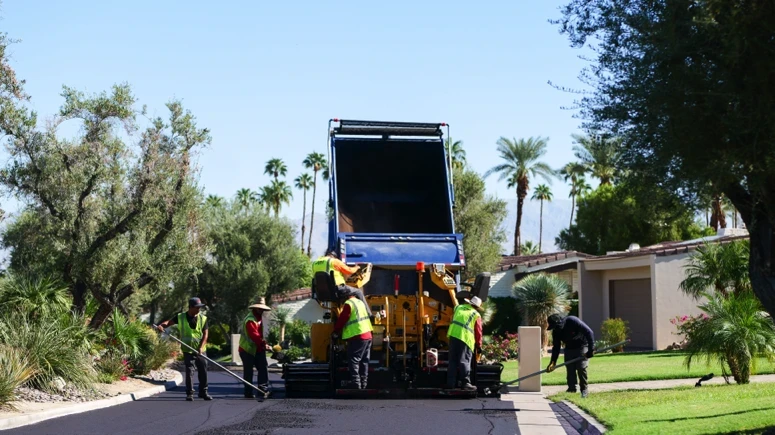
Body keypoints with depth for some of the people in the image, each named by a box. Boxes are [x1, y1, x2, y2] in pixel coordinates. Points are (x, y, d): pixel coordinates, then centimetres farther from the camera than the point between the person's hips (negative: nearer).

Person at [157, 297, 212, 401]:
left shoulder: (203, 319, 0)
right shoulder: (181, 317, -2)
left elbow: (205, 335, -4)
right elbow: (169, 322, 1)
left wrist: (201, 347, -17)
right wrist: (161, 325, -23)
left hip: (200, 350, 2)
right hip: (188, 350, -2)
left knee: (203, 371, 5)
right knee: (189, 371, -6)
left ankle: (203, 392, 18)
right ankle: (189, 393, -1)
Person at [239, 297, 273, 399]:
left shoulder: (259, 317, 14)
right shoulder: (250, 320, -20)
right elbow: (254, 335, -31)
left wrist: (263, 345, 9)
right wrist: (264, 344, -38)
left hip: (257, 349, 9)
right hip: (247, 350, -9)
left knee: (263, 368, -2)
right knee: (248, 372, -1)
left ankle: (264, 389, -4)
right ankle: (248, 393, 5)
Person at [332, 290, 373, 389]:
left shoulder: (348, 304, -10)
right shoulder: (360, 302, 17)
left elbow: (342, 319, -9)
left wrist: (336, 332, 6)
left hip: (357, 337, -9)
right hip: (367, 336, 9)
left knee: (353, 361, -7)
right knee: (364, 361, 12)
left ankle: (355, 383, -13)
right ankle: (363, 384, 15)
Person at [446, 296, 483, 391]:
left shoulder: (458, 307, 20)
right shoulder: (476, 315, 8)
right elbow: (478, 332, 8)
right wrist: (479, 345, 17)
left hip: (453, 334, 4)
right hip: (466, 338, -4)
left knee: (453, 361, 10)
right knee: (464, 361, -5)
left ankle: (451, 383, 9)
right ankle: (466, 383, -13)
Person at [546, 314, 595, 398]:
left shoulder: (572, 321, -27)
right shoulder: (556, 331, -10)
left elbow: (589, 332, -27)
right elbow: (556, 347, -3)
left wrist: (591, 349, -30)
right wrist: (553, 362, -15)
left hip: (582, 347, -5)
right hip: (569, 349, 5)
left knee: (581, 367, -15)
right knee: (569, 369, -6)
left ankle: (584, 389, -3)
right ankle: (571, 388, 4)